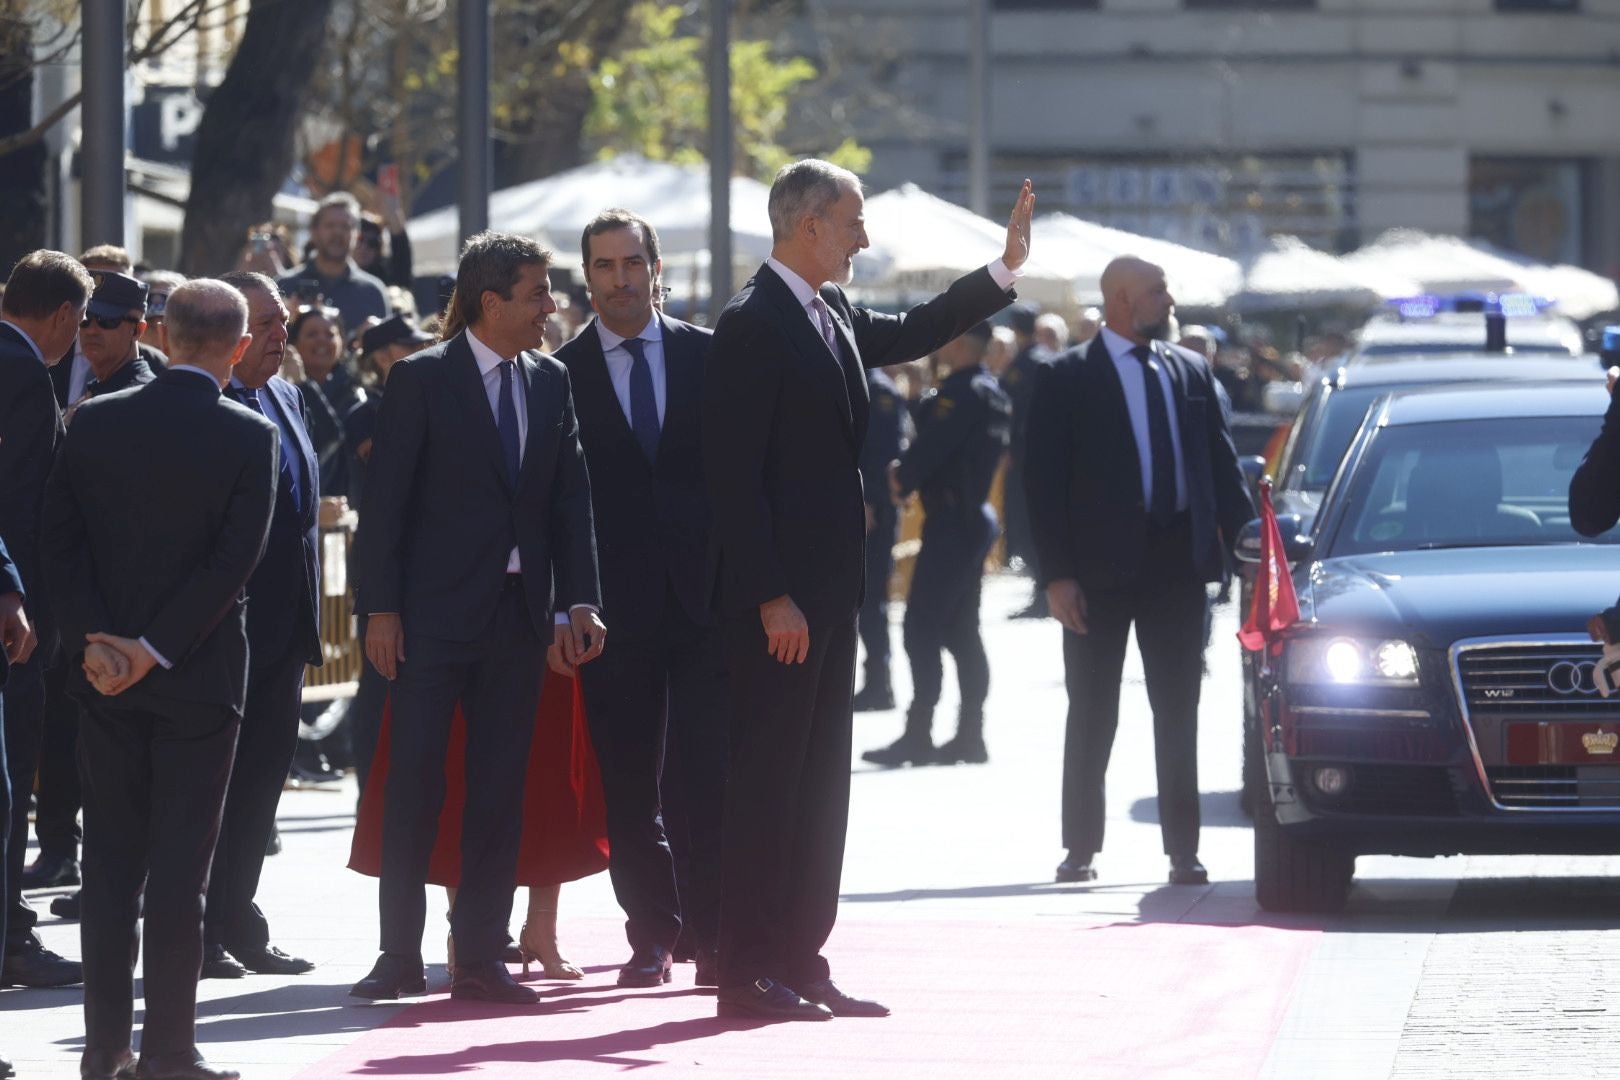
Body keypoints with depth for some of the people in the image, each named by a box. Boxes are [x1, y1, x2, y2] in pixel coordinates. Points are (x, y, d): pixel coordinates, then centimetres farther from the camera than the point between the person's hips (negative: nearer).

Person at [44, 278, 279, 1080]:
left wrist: (94, 643, -7)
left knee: (111, 859, 10)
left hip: (107, 678, 3)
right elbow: (235, 560, -14)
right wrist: (153, 649, -12)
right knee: (180, 863, 1)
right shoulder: (249, 436, -9)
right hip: (201, 678, -3)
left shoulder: (95, 423, 0)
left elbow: (61, 540, -3)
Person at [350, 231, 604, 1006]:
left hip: (518, 614, 5)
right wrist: (380, 608, -11)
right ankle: (400, 955, 2)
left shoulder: (550, 382, 10)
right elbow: (385, 499, -6)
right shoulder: (421, 381, -4)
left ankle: (480, 956, 10)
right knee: (415, 780, -3)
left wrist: (581, 600, 0)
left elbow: (571, 496, 9)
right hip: (435, 613, -5)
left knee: (500, 789, 6)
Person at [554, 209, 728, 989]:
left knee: (711, 775, -6)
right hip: (616, 601, 0)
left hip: (704, 594, 0)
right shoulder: (561, 373, 5)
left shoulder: (709, 356, 7)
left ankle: (714, 935, -2)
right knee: (629, 784, 4)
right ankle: (652, 933, 12)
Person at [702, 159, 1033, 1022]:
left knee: (818, 786, 11)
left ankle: (799, 965, 16)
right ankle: (749, 975, -2)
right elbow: (732, 473, -18)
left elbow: (912, 334, 34)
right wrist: (771, 597, -21)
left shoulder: (834, 317, 13)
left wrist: (1003, 271, 25)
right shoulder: (751, 325, -14)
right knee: (765, 779, -5)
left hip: (826, 587, 9)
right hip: (777, 598, -9)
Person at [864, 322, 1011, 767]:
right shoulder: (995, 394, 14)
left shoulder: (961, 393, -17)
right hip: (976, 516, 10)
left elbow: (931, 446, -17)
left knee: (922, 630, -8)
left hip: (951, 520, -10)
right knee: (961, 631, 12)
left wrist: (903, 479, 1)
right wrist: (908, 472, 7)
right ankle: (970, 735, 12)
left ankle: (917, 735, -10)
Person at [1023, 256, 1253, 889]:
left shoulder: (1190, 372, 10)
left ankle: (1183, 851, 9)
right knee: (1091, 715, 5)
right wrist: (1056, 574, -12)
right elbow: (1045, 481, -6)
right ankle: (1081, 848, 12)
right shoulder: (1067, 379, -2)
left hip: (1177, 559, 3)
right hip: (1100, 566, -3)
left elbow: (1222, 466, 12)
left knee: (1177, 712, 5)